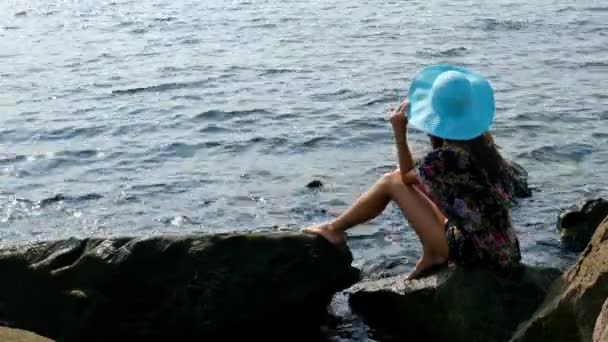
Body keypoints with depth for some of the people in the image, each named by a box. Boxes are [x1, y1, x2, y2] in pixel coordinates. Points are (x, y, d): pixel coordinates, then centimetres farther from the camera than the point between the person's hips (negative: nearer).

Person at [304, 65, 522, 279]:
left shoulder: (444, 158, -18)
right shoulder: (484, 148, 2)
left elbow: (406, 176, 3)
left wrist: (399, 133, 0)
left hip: (473, 251, -7)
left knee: (392, 182, 0)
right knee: (423, 180, 20)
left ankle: (334, 229, 15)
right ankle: (432, 254, 19)